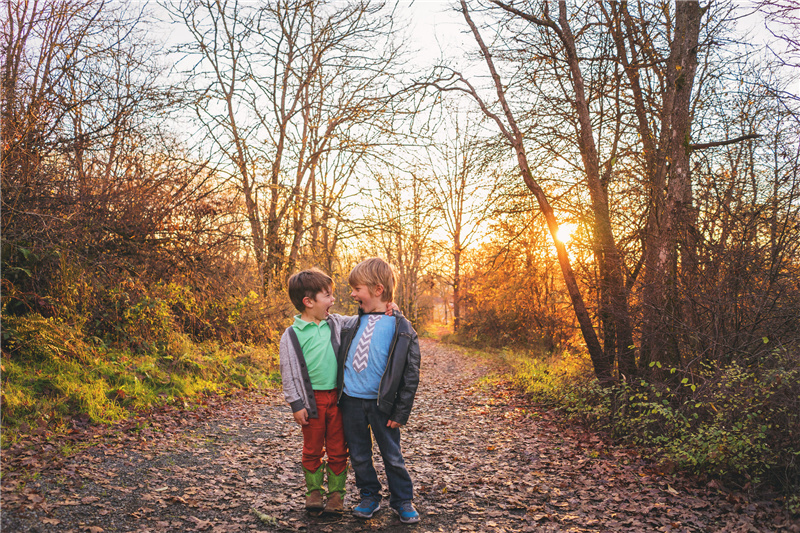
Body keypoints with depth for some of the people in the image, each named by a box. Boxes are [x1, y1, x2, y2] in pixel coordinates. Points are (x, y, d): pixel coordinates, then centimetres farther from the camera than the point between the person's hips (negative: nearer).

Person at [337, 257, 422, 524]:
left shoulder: (402, 329, -9)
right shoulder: (351, 325, 4)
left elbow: (410, 375, -7)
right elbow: (341, 360, 13)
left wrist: (400, 412, -9)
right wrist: (338, 397, 9)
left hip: (381, 403, -4)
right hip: (351, 401, 4)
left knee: (392, 455, 8)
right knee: (359, 456, 14)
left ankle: (402, 500, 26)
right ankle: (369, 497, 32)